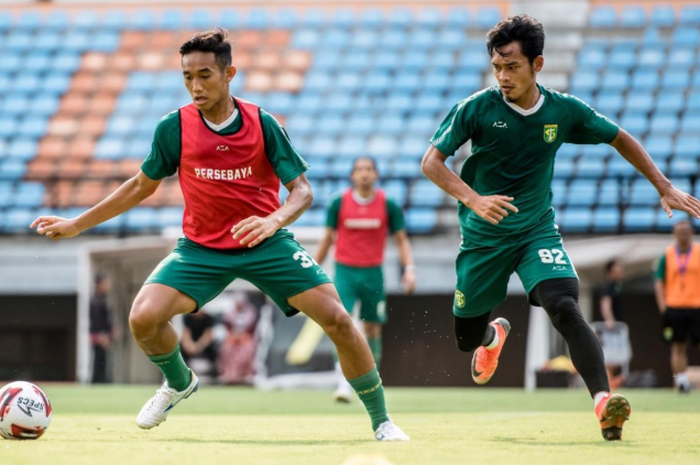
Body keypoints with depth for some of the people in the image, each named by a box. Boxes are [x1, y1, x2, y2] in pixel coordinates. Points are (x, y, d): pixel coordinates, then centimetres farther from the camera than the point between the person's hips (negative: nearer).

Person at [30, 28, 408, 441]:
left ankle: (381, 421, 3)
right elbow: (142, 186, 8)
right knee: (143, 317, -21)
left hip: (265, 242, -1)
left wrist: (273, 221, -33)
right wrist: (76, 225, 9)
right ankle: (179, 383, 14)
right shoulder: (174, 127, -7)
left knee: (337, 319, -16)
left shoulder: (262, 124, -11)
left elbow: (302, 190, -11)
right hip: (202, 248, 1)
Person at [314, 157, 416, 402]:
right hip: (345, 271, -1)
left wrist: (409, 268, -5)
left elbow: (401, 239, 7)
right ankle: (343, 383, -21)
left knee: (372, 328, 7)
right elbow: (327, 238, 9)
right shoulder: (339, 203, 0)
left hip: (373, 273, 1)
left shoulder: (388, 205, 1)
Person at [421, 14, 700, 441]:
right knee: (467, 339, 11)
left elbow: (619, 139, 10)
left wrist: (665, 188, 6)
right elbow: (432, 161, -13)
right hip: (483, 236, 0)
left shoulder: (564, 110, -6)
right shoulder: (477, 109, -13)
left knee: (566, 310, -27)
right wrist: (473, 199, -29)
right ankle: (494, 333, 49)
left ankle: (604, 401, -37)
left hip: (538, 232, 0)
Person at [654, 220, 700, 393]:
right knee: (678, 347, 0)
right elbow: (659, 281, 7)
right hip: (674, 306, 1)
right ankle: (681, 380, 0)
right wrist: (663, 306, -4)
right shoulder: (667, 255, 8)